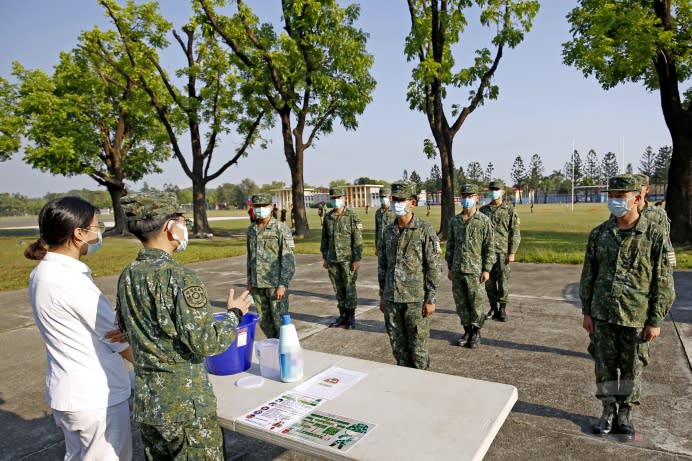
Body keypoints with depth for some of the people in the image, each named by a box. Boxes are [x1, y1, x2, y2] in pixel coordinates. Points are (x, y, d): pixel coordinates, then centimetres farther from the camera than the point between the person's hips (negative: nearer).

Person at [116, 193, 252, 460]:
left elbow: (125, 330, 13)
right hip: (186, 405, -7)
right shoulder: (180, 277, -22)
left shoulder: (127, 277, 0)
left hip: (145, 403, 7)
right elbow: (205, 343, -21)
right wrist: (235, 315, -6)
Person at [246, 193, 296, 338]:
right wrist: (249, 281, 16)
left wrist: (283, 284, -17)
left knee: (280, 319, 1)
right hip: (257, 284, 6)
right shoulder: (251, 229, 9)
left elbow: (288, 259, -12)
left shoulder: (281, 229, -10)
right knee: (263, 320, 14)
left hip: (275, 283, -6)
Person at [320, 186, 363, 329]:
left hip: (348, 258, -5)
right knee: (339, 289, 11)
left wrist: (357, 259, -15)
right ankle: (342, 316, 22)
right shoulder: (328, 217, 8)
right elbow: (324, 238, 14)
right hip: (333, 259, 5)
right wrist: (324, 257, 12)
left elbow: (358, 239, -11)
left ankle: (351, 317, 12)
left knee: (349, 288, 2)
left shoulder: (352, 216, -8)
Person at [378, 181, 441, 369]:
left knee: (418, 346, 5)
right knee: (398, 346, 14)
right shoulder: (387, 231, 7)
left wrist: (431, 299, -11)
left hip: (416, 299, -5)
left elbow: (434, 267, -9)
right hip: (391, 298, 5)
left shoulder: (425, 230, -8)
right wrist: (382, 295, 13)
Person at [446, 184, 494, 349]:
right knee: (461, 303, 11)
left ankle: (476, 333, 20)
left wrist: (486, 269, -10)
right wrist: (449, 267, 10)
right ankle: (467, 330, 26)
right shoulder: (454, 221, 7)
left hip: (475, 270, -4)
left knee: (476, 304, 4)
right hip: (457, 270, 4)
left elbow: (489, 247, -5)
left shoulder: (484, 221, -5)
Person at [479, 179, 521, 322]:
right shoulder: (483, 210, 9)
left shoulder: (510, 210, -1)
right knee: (489, 282, 7)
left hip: (503, 252, -3)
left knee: (503, 282, 2)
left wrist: (512, 253, -9)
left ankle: (502, 309, 15)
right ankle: (493, 308, 20)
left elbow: (515, 233, -3)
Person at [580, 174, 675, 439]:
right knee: (605, 365, 12)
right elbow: (588, 275, 5)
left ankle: (625, 414, 30)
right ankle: (608, 411, 29)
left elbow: (663, 283, -5)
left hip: (637, 318, -2)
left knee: (632, 368, 12)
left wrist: (655, 321, -7)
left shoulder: (655, 236, -8)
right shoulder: (599, 234, 0)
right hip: (602, 315, 2)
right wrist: (586, 311, 4)